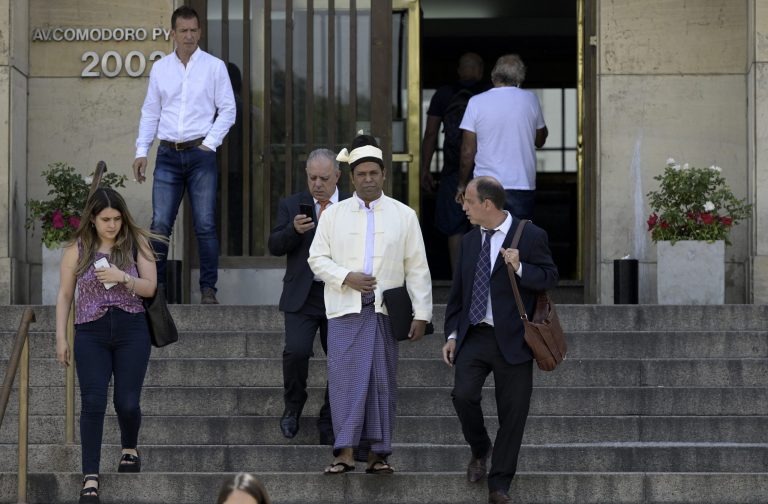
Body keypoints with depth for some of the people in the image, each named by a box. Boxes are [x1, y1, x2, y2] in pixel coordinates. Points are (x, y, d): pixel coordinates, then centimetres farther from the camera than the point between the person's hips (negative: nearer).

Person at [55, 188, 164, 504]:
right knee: (93, 403, -9)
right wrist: (61, 338, 3)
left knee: (127, 402, -1)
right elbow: (64, 295, 7)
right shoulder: (77, 249, 2)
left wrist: (124, 278, -17)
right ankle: (90, 478, -9)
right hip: (91, 333, 0)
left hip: (131, 329, 0)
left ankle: (130, 449, 32)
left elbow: (150, 288, 1)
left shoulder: (135, 244, 1)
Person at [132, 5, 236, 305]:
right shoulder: (160, 68, 9)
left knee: (205, 225, -3)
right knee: (160, 224, -2)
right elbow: (150, 112, 12)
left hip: (201, 154, -2)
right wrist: (141, 151, 4)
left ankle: (208, 289, 2)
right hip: (168, 154, 2)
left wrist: (209, 144, -6)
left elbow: (227, 110, 2)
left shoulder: (214, 67, 2)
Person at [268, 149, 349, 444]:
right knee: (296, 351, -16)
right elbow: (274, 247, -1)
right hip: (302, 295, -1)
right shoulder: (291, 205, 7)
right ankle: (293, 406, 10)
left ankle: (329, 424, 15)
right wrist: (294, 230, -18)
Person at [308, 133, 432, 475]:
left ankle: (376, 453, 6)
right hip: (345, 308, 0)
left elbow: (417, 268, 6)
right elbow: (317, 258, 8)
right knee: (346, 378, -8)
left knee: (382, 381, 2)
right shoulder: (333, 215, 9)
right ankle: (346, 451, -10)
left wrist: (421, 313, 0)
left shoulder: (403, 216, 8)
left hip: (385, 309, 0)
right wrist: (346, 277, -11)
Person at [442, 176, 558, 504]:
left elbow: (550, 278, -5)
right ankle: (479, 449, 13)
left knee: (512, 413, 0)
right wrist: (452, 334, 10)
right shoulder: (469, 242, 12)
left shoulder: (531, 236, -4)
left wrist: (520, 268, -22)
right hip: (474, 336, 4)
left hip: (511, 339, -3)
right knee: (463, 394, -16)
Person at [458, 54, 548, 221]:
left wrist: (462, 185, 8)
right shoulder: (530, 99, 1)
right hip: (523, 186, 1)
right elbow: (540, 141, 15)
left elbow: (467, 152, -2)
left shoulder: (476, 102, -4)